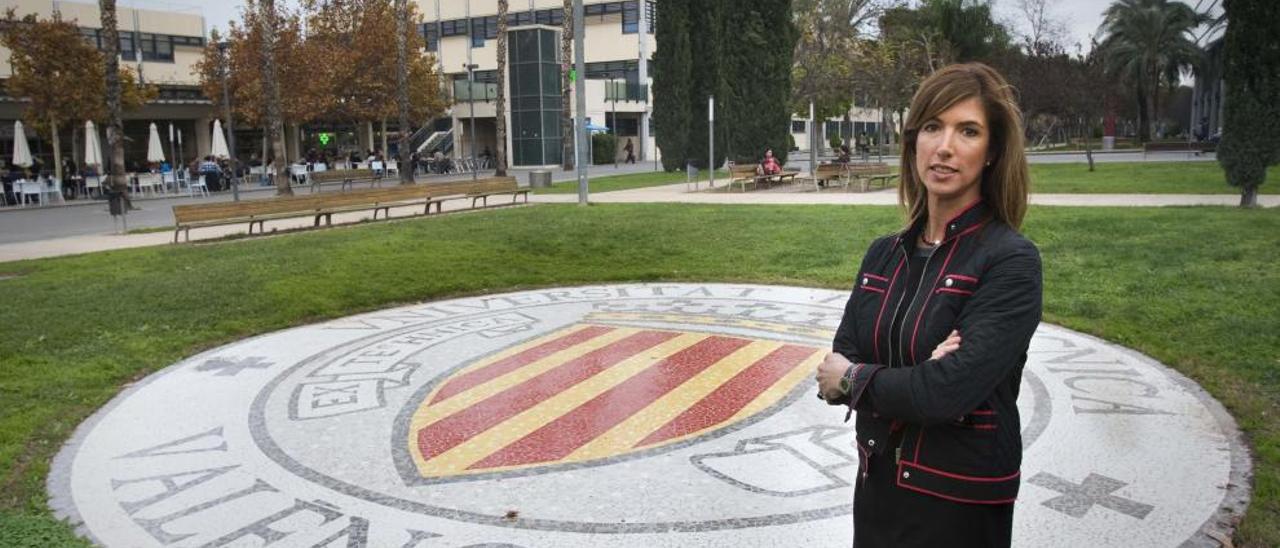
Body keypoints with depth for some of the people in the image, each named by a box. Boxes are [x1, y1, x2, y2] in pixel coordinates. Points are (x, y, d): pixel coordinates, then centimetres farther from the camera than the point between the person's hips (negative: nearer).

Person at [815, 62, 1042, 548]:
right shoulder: (884, 254, 3)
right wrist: (917, 378, -20)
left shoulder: (1011, 260, -15)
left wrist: (855, 378, -9)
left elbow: (951, 392, -25)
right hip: (877, 488, 5)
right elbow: (837, 370, -2)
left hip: (960, 506, -5)